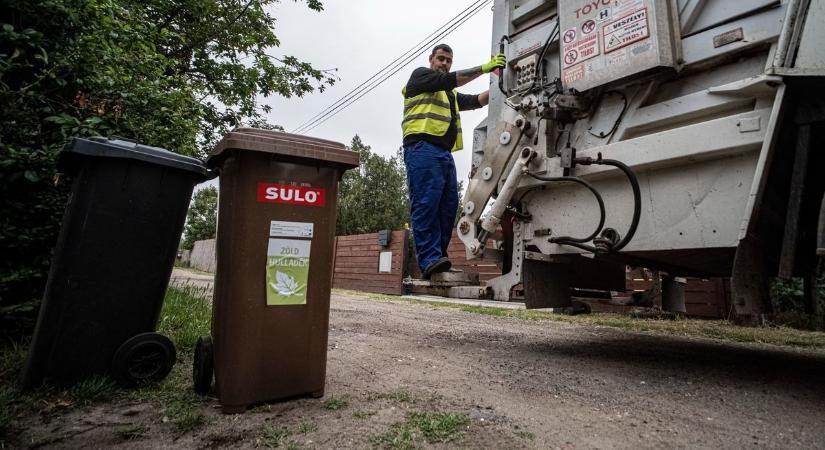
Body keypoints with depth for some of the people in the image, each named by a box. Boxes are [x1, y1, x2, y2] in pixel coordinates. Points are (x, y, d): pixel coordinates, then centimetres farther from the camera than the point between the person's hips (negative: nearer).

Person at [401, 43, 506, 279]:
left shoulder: (451, 94, 35)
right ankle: (430, 260, -23)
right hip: (423, 147, -8)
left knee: (448, 206, -2)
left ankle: (437, 258, -1)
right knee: (426, 203, -17)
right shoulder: (420, 75, 14)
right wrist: (483, 68, -4)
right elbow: (448, 80, -3)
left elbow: (477, 101, 24)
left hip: (444, 153, 8)